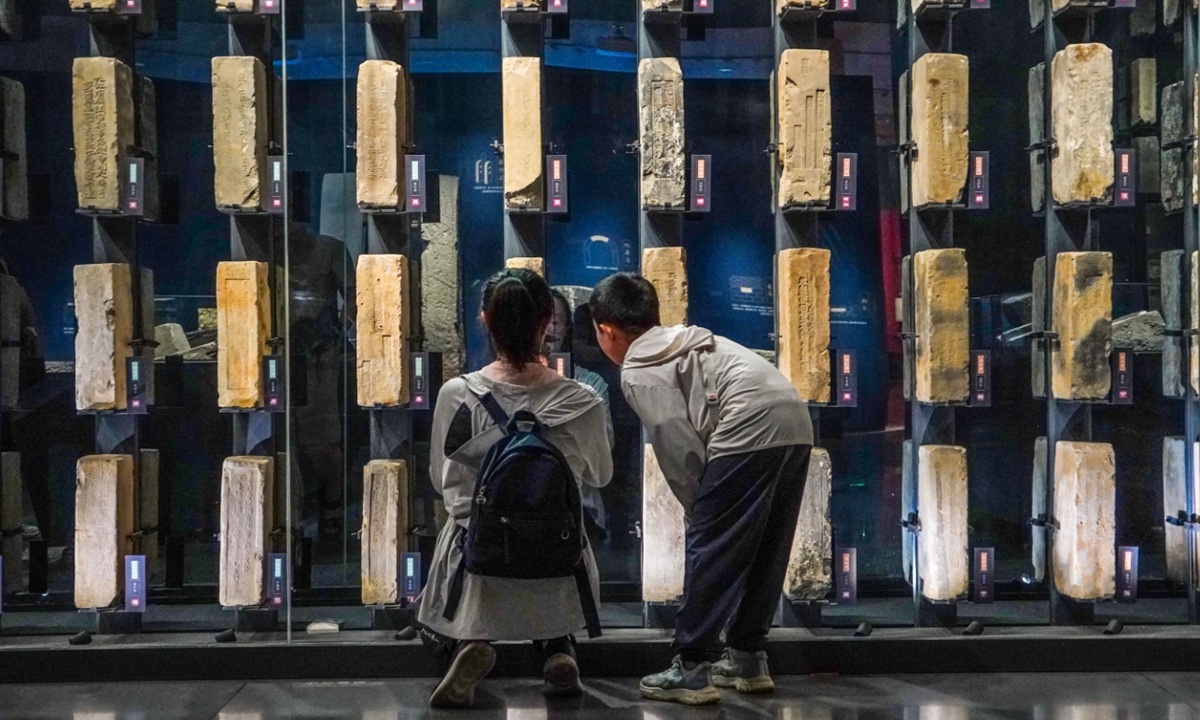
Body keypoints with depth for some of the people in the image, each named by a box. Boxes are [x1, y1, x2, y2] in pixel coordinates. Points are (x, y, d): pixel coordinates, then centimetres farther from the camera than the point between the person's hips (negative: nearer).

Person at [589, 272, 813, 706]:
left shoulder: (638, 372, 3)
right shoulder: (687, 342, 28)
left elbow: (678, 447, -5)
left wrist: (699, 508, 7)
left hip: (750, 430, -9)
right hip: (796, 424, 9)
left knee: (710, 550, 0)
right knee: (763, 551, 17)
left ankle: (691, 671, 4)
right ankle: (748, 659, 27)